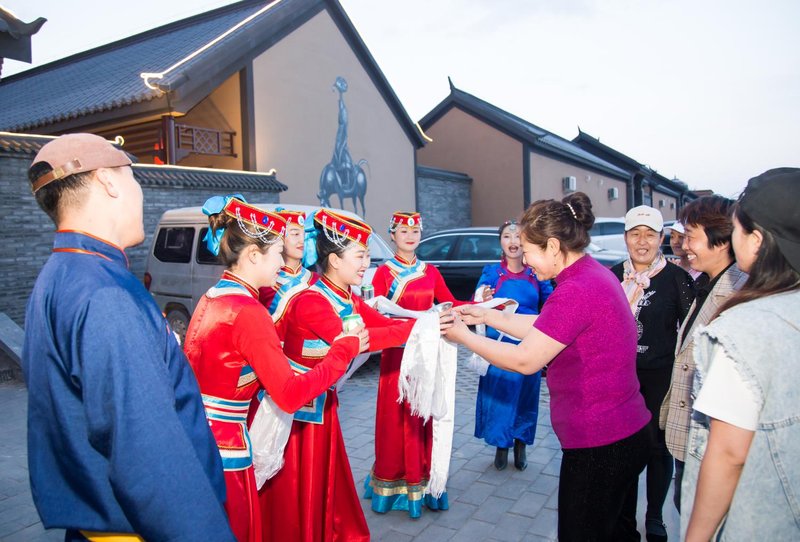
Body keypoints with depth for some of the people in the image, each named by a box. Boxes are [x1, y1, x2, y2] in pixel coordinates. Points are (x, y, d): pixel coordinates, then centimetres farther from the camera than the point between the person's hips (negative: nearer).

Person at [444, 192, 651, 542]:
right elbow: (542, 330, 12)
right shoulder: (595, 274, 5)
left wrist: (462, 337, -10)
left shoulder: (575, 292, -26)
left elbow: (525, 360, -20)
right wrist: (486, 316, 10)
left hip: (598, 447, -9)